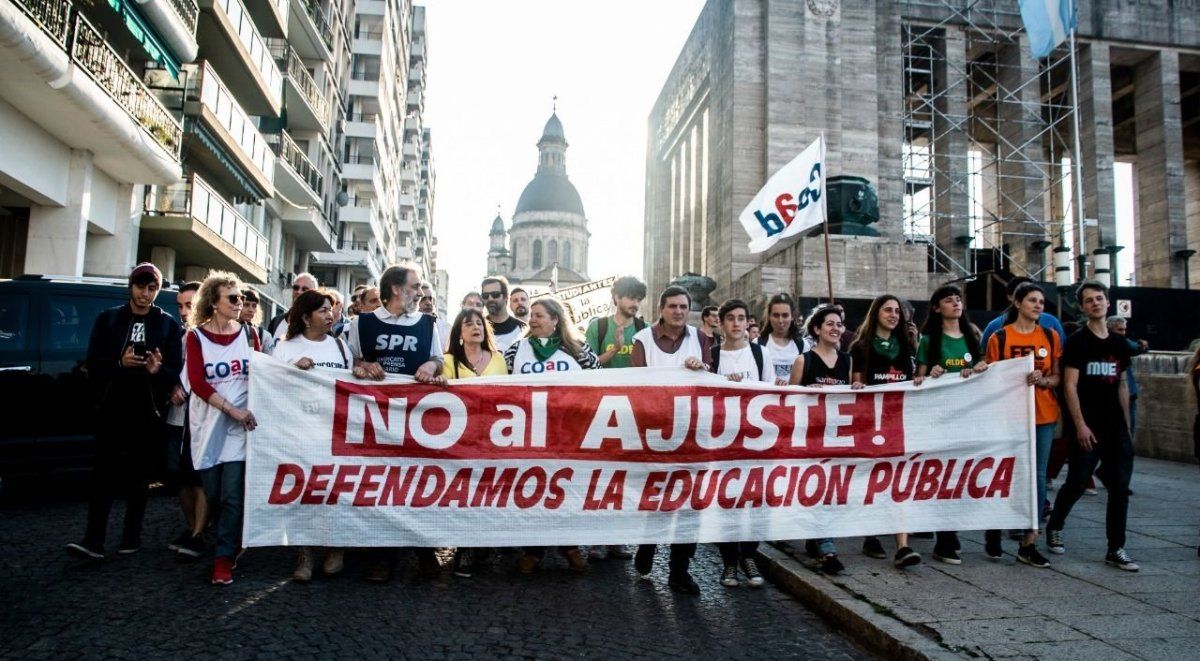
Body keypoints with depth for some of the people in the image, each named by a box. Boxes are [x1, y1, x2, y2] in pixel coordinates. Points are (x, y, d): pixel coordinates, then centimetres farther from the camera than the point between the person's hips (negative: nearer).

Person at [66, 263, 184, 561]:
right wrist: (120, 363, -19)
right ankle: (94, 540, -4)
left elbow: (176, 370, -1)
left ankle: (131, 538, 15)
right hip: (112, 408, 1)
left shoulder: (168, 324, 4)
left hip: (148, 411, 0)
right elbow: (94, 365, 1)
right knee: (104, 472, -5)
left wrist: (158, 369, -23)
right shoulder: (108, 319, 7)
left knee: (139, 476, 6)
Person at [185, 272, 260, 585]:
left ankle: (225, 559, 3)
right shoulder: (196, 336, -1)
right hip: (207, 424, 0)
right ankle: (233, 542, 30)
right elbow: (197, 382, -10)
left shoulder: (248, 334, 5)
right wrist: (232, 410, -18)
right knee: (212, 494, 8)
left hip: (240, 425, 0)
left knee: (232, 495, -5)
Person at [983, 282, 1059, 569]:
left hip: (1044, 415, 3)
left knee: (1038, 476, 4)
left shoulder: (1050, 336, 7)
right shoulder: (999, 337, -2)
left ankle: (1028, 544, 12)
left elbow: (1057, 376, 9)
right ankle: (994, 530, 24)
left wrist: (1043, 380, -13)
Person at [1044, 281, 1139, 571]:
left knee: (1120, 487, 4)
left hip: (1116, 428, 5)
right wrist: (1080, 424, -16)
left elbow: (1122, 386, 17)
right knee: (1077, 483, 1)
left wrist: (1126, 425, 13)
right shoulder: (1077, 342, -5)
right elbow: (1070, 386, -10)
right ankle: (1054, 527, 23)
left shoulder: (1120, 343, 13)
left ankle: (1116, 549, 11)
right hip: (1087, 427, -5)